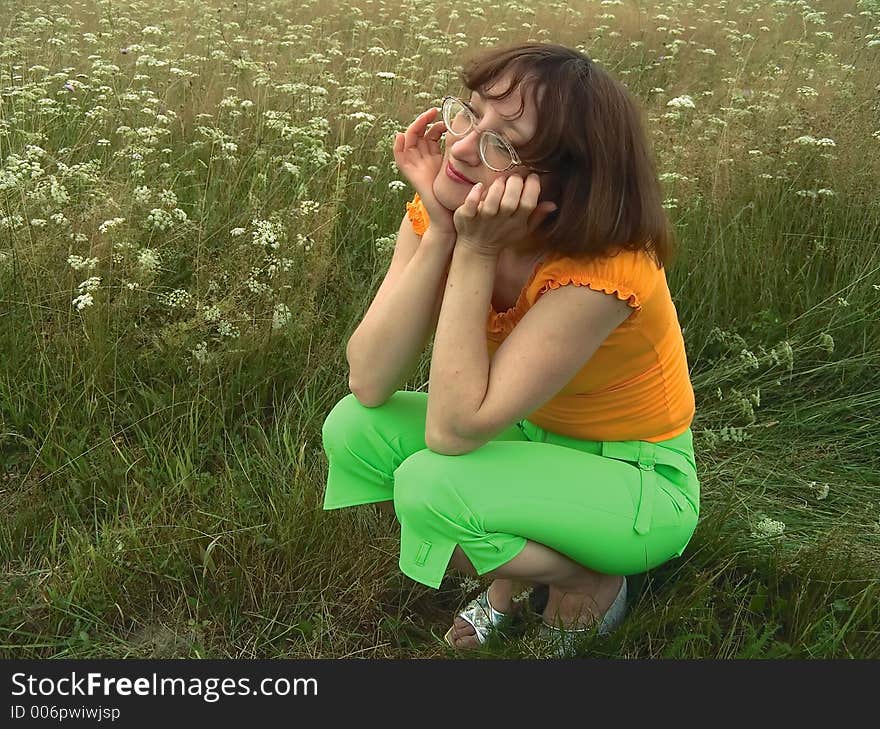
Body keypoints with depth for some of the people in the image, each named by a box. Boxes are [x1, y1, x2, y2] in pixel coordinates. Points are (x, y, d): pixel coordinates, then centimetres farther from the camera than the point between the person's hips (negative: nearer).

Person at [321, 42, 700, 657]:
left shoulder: (605, 264, -33)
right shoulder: (446, 210, -14)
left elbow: (452, 431, -34)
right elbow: (369, 384, -22)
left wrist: (475, 250, -36)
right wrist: (440, 230, -29)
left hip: (639, 483, -6)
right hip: (537, 442, 6)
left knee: (431, 487, -29)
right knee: (355, 430, -14)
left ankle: (591, 586, 2)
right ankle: (517, 574, 8)